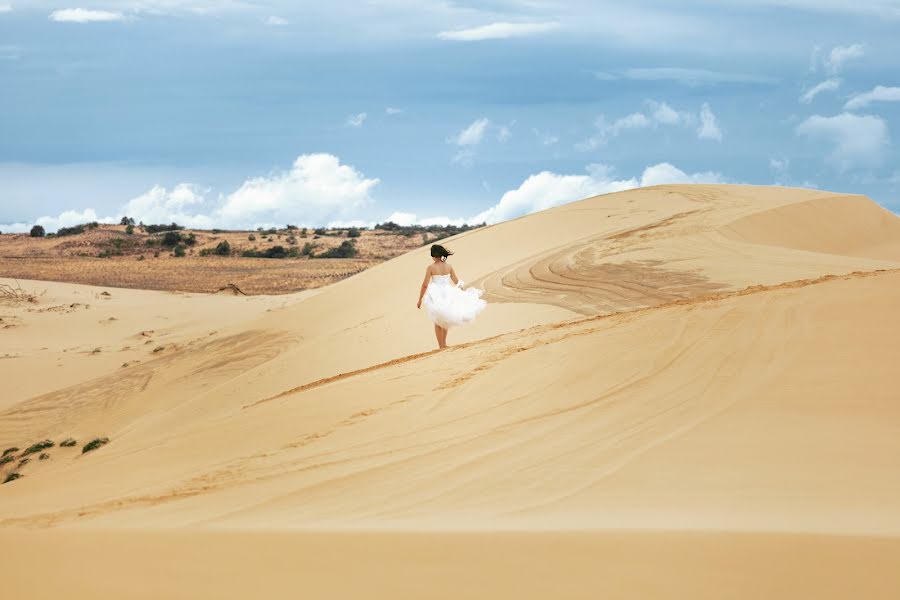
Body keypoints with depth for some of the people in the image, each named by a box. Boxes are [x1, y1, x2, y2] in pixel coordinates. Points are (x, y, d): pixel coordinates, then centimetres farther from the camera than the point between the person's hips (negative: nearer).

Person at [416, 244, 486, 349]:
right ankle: (444, 343, 28)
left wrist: (420, 300, -3)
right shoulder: (448, 266, -1)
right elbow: (457, 282, 6)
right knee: (445, 320, 22)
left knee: (438, 322, 8)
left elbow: (425, 285, -11)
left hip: (435, 296, -4)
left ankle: (441, 346, 8)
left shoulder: (431, 267, -12)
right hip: (447, 295, 4)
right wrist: (464, 293, 21)